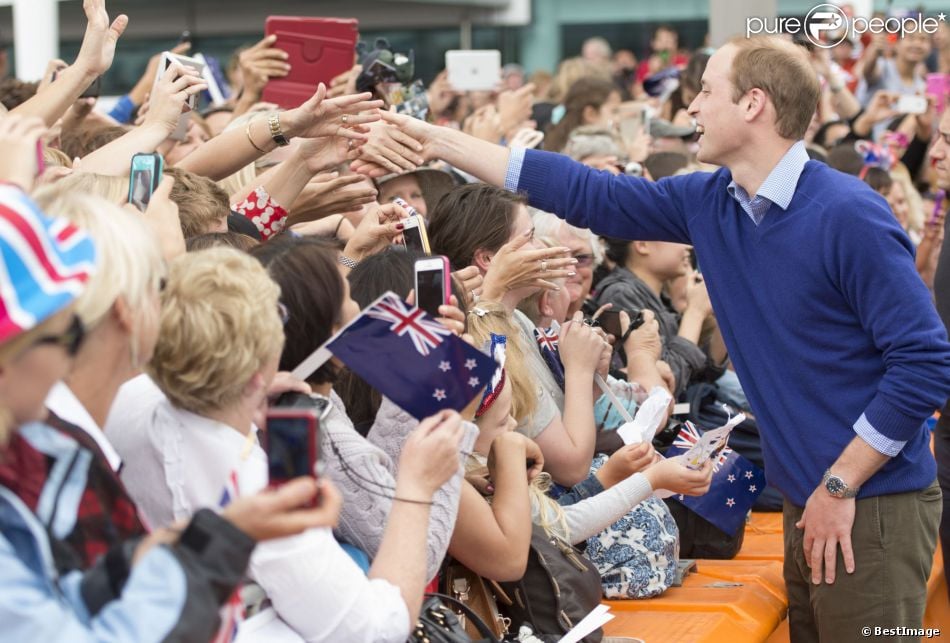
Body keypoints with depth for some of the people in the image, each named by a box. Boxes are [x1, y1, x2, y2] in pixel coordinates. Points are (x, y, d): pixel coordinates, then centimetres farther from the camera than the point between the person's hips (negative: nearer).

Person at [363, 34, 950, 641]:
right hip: (805, 499, 7)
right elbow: (586, 193, 8)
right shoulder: (710, 202, 4)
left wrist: (840, 484, -17)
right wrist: (437, 142, 6)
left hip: (871, 506, -7)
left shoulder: (848, 215, -18)